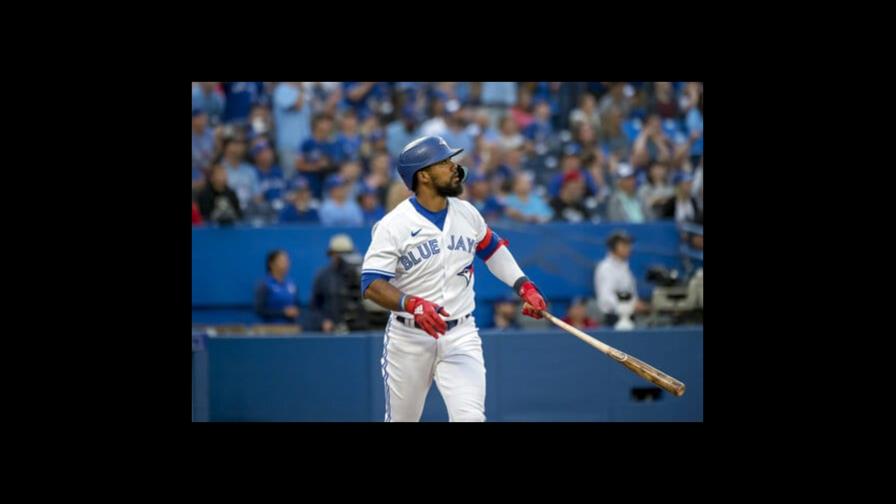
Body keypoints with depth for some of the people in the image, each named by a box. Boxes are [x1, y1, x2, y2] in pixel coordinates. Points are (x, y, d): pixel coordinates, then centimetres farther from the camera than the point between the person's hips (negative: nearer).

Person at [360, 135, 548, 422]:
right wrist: (413, 305, -35)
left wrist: (523, 286, 12)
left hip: (461, 336, 3)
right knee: (402, 418, 11)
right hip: (409, 339, -3)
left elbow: (491, 247, 23)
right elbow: (371, 285, -19)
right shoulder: (393, 225, -12)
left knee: (470, 416, -16)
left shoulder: (466, 213, 4)